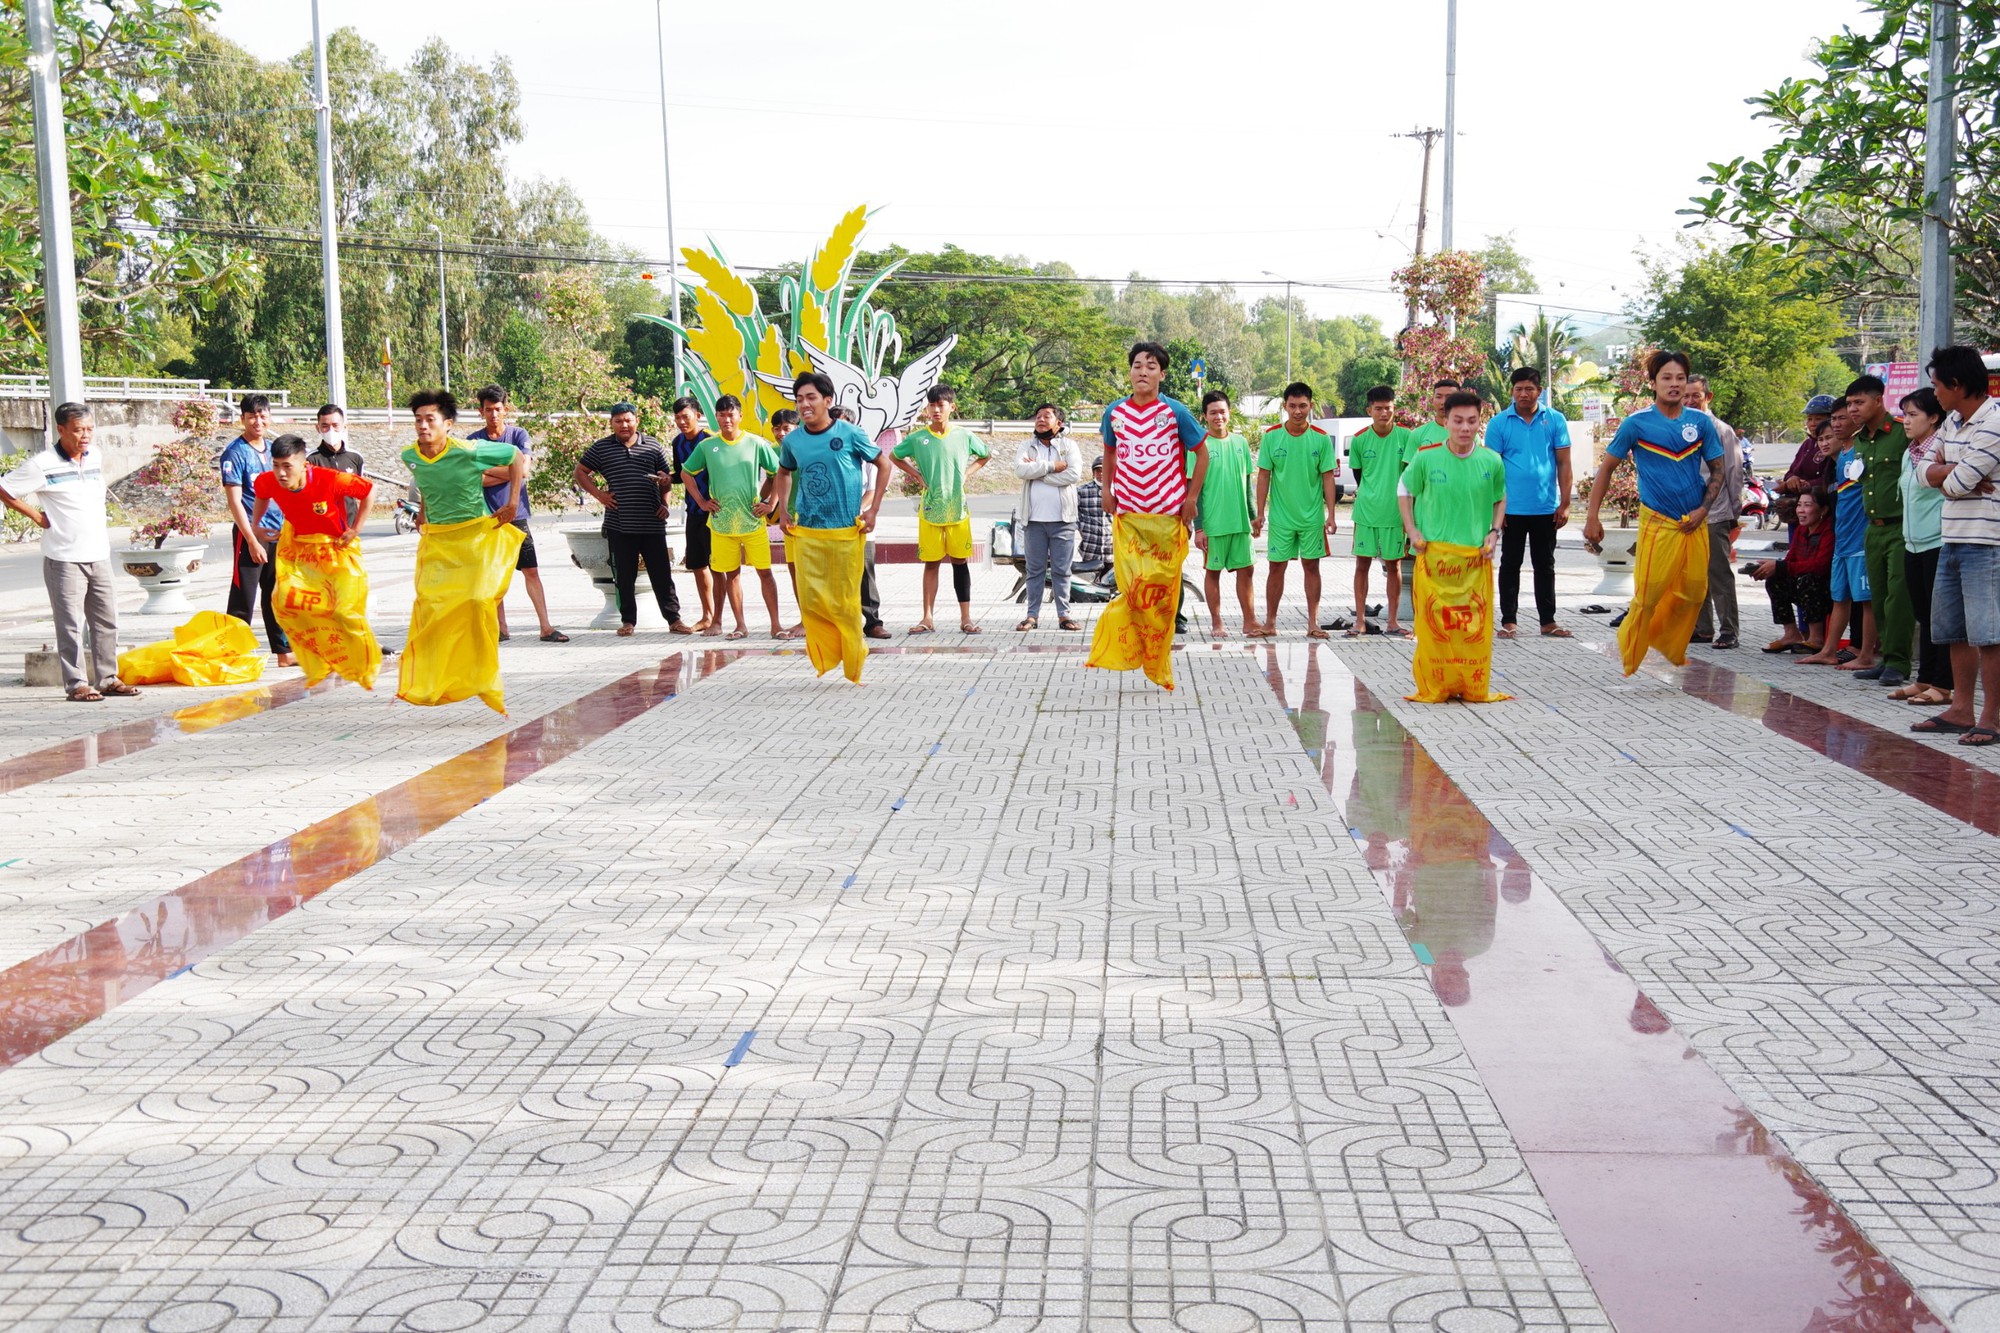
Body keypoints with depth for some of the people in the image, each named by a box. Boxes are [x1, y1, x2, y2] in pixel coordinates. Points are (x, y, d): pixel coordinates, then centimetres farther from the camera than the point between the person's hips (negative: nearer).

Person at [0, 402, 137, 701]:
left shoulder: (96, 457, 9)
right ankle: (76, 684, 2)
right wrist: (37, 517, -5)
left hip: (99, 554, 6)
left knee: (107, 620, 10)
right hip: (64, 558, -6)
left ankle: (108, 678, 19)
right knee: (71, 624, -3)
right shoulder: (42, 464, -10)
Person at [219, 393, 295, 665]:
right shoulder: (235, 452, -9)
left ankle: (284, 652, 19)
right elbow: (234, 500, -13)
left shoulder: (272, 449, 12)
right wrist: (252, 540, -18)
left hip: (278, 533, 7)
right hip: (250, 533, -7)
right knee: (243, 599, -3)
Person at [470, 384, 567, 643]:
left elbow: (523, 468, -14)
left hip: (516, 516, -1)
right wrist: (507, 472, -12)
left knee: (531, 572, -2)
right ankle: (501, 629, 14)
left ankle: (546, 627, -1)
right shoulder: (473, 441, 2)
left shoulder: (519, 435, 1)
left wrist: (486, 469, -10)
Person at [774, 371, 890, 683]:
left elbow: (883, 465, 4)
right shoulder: (792, 441, 4)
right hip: (806, 532, 3)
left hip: (846, 531, -3)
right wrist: (784, 510, 14)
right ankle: (825, 665, 14)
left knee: (845, 602, 1)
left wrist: (873, 510, 0)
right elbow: (783, 473, 25)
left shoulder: (850, 434, -7)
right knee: (810, 600, -2)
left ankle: (853, 669, 17)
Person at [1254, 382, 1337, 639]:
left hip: (1312, 516, 0)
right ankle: (1270, 622, 13)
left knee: (1311, 566, 5)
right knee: (1276, 567, 5)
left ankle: (1313, 623, 11)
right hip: (1280, 516, 0)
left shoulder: (1321, 438, -3)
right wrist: (1260, 512, -2)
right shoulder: (1271, 436, -2)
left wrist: (1331, 514, -5)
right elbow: (1264, 475, 1)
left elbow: (1328, 477, 0)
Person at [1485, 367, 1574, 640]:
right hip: (1512, 508, -1)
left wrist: (1565, 504, -1)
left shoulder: (1555, 420, 2)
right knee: (1510, 564, 5)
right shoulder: (1499, 423, -1)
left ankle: (1548, 621, 15)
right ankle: (1508, 621, 11)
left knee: (1545, 565, 9)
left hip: (1546, 508, 1)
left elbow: (1563, 464, 3)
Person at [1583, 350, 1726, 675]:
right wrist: (1592, 517, -1)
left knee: (1692, 593, 8)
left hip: (1695, 523, 4)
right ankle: (1626, 663, 6)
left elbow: (1717, 471, 12)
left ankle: (1673, 652, 29)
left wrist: (1703, 509, -4)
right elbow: (1607, 468, 3)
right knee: (1648, 596, -8)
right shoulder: (1637, 423, -4)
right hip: (1658, 523, -4)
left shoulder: (1701, 422, 4)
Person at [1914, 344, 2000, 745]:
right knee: (1955, 632, 13)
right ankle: (1961, 709, 21)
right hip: (1952, 539, 9)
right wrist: (1955, 470, -9)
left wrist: (1945, 474, 3)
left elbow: (1957, 483, -18)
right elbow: (1928, 472, 11)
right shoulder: (1952, 421, 14)